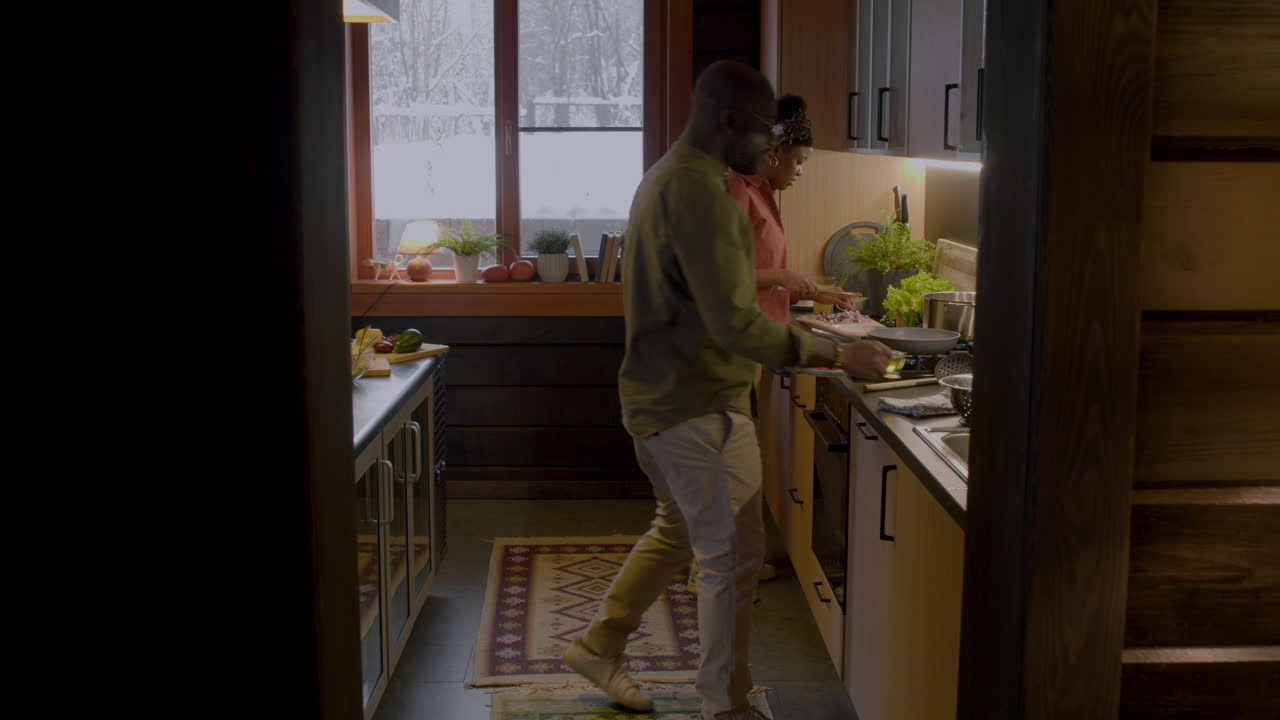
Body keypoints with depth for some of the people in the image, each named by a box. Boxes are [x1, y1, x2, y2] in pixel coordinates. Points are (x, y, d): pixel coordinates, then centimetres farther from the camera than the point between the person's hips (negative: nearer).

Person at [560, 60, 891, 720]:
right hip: (698, 406, -11)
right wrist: (837, 357, -21)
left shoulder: (665, 176, 12)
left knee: (677, 529, 24)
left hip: (655, 397, 11)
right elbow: (734, 325, -26)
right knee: (732, 558, 0)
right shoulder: (698, 189, -22)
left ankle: (598, 646, 36)